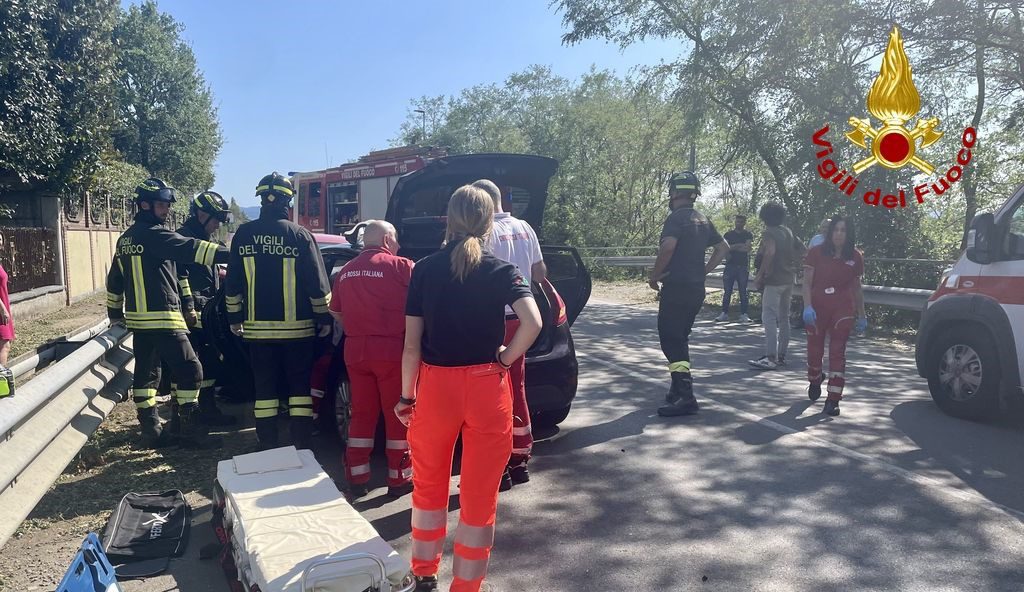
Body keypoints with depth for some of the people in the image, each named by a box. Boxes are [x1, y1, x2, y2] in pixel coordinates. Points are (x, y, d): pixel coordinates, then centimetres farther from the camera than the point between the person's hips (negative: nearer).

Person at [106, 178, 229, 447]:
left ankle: (151, 430, 19)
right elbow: (189, 249, -25)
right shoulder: (153, 234, -11)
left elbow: (114, 280, 24)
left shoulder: (125, 239, 17)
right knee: (189, 369, -5)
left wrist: (115, 313, 32)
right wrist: (228, 255, -32)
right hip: (162, 318, -10)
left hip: (138, 318, 10)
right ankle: (189, 429, -2)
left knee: (146, 373, 13)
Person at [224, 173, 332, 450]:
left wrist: (234, 317, 16)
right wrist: (323, 318, 4)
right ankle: (302, 447, 8)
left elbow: (232, 283, 6)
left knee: (264, 387, 10)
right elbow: (317, 283, -6)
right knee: (300, 386, 7)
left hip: (257, 327, 2)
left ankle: (267, 447, 14)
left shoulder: (243, 235, 1)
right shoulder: (300, 235, -8)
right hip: (297, 327, -2)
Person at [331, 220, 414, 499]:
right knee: (397, 414, 6)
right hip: (391, 349, -5)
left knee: (361, 413, 13)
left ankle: (356, 478, 17)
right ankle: (399, 479, 14)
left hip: (355, 350, 5)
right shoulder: (401, 266, -6)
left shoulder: (346, 271, 12)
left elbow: (336, 312, 20)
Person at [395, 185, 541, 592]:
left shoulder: (424, 270, -1)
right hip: (486, 389, -1)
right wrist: (507, 358, -5)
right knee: (479, 499, 13)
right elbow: (533, 322, -21)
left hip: (435, 386, 2)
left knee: (429, 489, 22)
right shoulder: (501, 271, -5)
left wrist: (407, 395, 7)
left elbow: (412, 343, -2)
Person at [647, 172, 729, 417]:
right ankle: (680, 389, 26)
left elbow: (668, 247, -27)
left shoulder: (676, 218, -12)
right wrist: (704, 270, 16)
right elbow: (723, 247, 20)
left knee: (671, 340, -7)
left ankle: (685, 398, -12)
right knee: (681, 337, 19)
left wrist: (654, 276, -15)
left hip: (676, 287, -9)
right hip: (696, 288, 9)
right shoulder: (703, 220, 15)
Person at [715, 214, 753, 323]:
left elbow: (747, 248, -8)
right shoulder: (729, 234, 11)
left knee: (743, 292, 1)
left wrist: (732, 247, -7)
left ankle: (744, 314, 4)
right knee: (727, 292, 0)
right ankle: (724, 313, 5)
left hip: (743, 267, -1)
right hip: (730, 266, 1)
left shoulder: (748, 235, 7)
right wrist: (739, 245, -11)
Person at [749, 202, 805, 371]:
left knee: (769, 318, -11)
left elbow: (770, 252, -25)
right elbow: (802, 249, 18)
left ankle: (770, 358, -17)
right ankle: (781, 356, 19)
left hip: (774, 280, -9)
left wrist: (759, 275, -20)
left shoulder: (769, 233, -10)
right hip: (789, 279, 9)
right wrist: (791, 262, 16)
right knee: (784, 318, 13)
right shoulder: (788, 232, 14)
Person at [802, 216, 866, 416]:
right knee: (814, 350, 10)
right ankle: (815, 381, 42)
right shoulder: (817, 253, -4)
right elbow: (807, 282, -6)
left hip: (842, 311, 0)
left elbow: (856, 288, 11)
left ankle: (833, 400, -2)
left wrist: (862, 315, 12)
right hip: (817, 308, 0)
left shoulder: (855, 257, 2)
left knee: (837, 353, -5)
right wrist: (807, 306, -19)